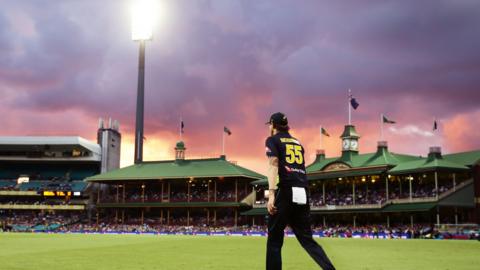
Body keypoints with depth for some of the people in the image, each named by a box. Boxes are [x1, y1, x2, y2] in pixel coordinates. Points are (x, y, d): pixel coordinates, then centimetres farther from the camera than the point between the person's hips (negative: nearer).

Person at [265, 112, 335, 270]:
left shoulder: (272, 140, 7)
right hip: (302, 194, 6)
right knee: (306, 238, 9)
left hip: (285, 192, -6)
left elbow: (273, 165, -9)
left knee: (274, 240, 2)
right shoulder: (298, 143, 25)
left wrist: (271, 193, -18)